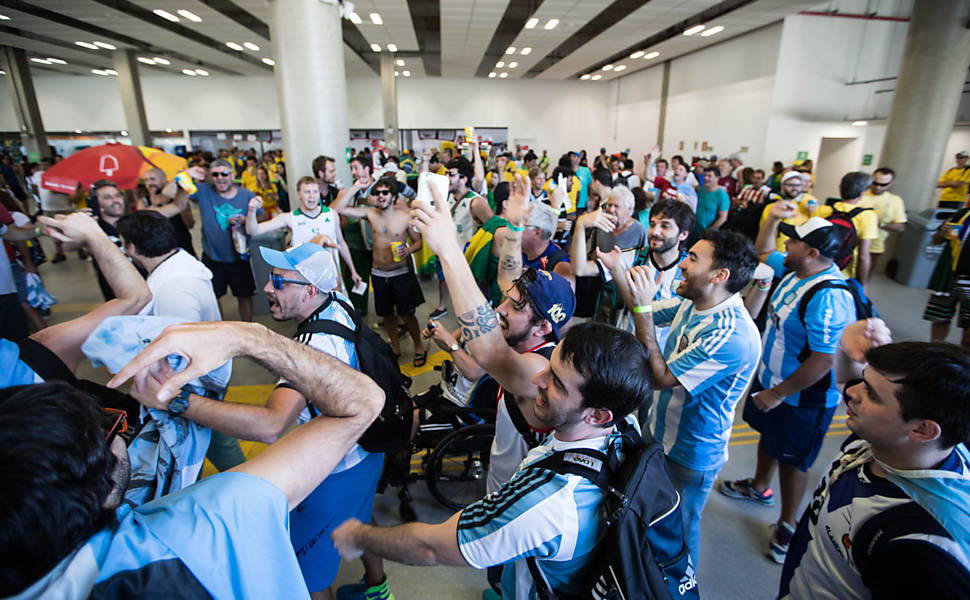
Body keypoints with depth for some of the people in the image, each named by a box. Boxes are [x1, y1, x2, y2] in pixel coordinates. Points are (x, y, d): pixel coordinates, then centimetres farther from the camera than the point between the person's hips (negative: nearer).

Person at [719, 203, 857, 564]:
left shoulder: (828, 297, -33)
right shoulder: (796, 271, -5)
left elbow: (824, 361, -33)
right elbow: (763, 253, 17)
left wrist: (779, 393, -23)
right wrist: (772, 218, 2)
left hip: (802, 398, -9)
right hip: (770, 378, 9)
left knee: (791, 460, 10)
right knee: (768, 436, 28)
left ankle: (787, 527, 33)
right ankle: (759, 488, 54)